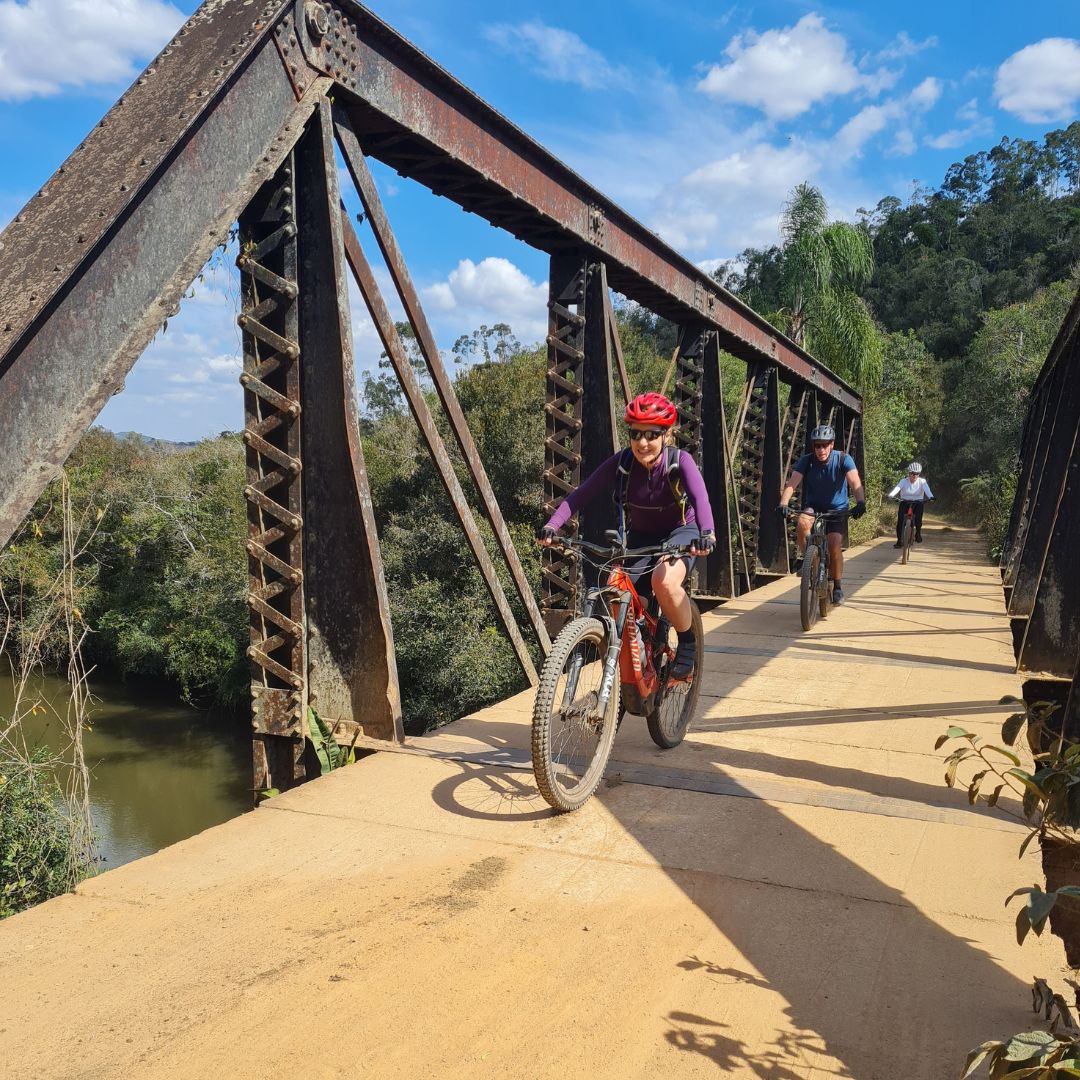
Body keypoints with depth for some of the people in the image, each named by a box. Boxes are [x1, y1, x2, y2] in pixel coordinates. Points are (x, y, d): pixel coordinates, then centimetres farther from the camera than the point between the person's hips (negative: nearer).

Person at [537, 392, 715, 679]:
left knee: (664, 580, -35)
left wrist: (706, 533, -60)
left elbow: (700, 497, -40)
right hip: (641, 536, 4)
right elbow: (581, 494, -23)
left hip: (680, 531, -3)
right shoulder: (621, 463, -17)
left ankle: (688, 643, -9)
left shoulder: (680, 461, -24)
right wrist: (552, 526, -39)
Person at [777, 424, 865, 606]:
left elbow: (855, 483, -28)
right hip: (813, 507, 1)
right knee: (802, 523, -33)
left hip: (837, 509, -1)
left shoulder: (844, 460, -15)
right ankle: (804, 556, -8)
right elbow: (792, 483, -24)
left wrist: (860, 502, -47)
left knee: (835, 545, -19)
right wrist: (783, 503, -42)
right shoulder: (806, 461, -12)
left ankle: (837, 586, 0)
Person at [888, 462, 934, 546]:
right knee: (900, 520, -19)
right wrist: (890, 495, -46)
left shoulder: (922, 481, -7)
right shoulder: (904, 481, -7)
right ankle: (899, 540, -10)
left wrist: (931, 497, -47)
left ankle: (918, 533, 9)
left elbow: (927, 489, -26)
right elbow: (897, 488, -25)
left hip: (917, 503, 0)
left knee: (918, 519, -23)